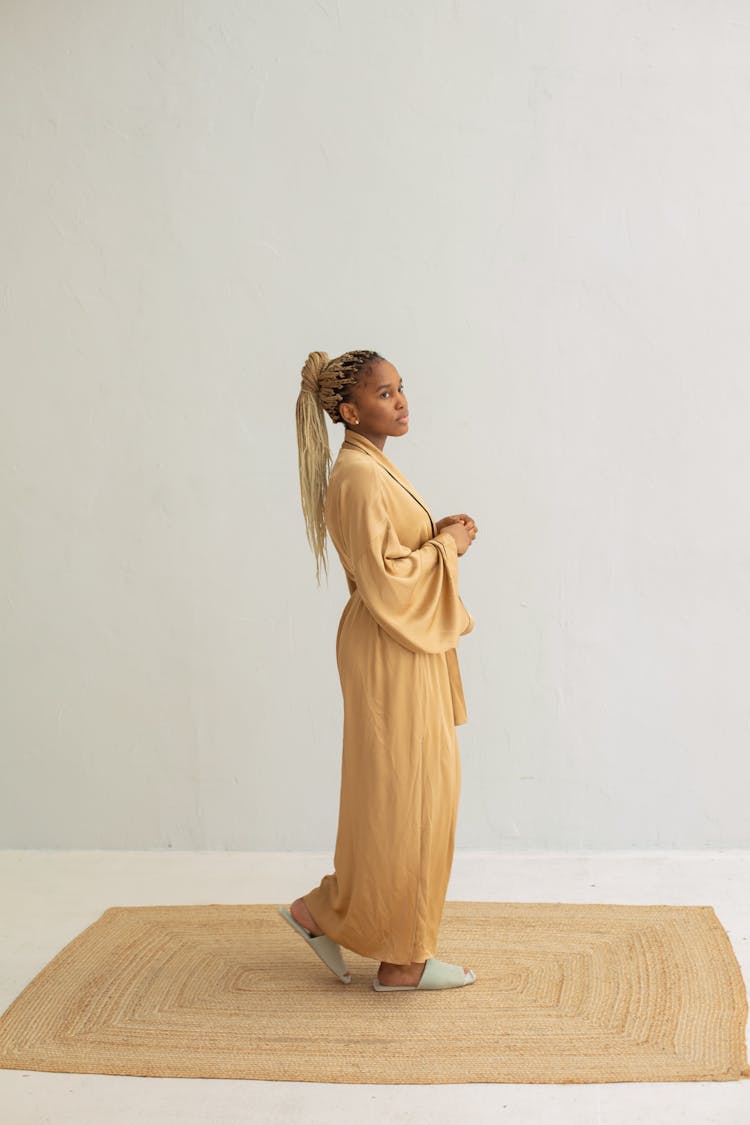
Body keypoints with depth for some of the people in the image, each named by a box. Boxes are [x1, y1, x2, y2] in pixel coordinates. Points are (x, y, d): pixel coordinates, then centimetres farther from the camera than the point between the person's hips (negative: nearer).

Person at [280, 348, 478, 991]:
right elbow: (384, 580, -23)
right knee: (402, 797, -2)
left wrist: (440, 537, 4)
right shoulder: (357, 477, -18)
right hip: (388, 655, -10)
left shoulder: (374, 469, 14)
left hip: (408, 652, 10)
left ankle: (325, 913, 25)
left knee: (416, 793, 15)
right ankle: (401, 958, 10)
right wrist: (448, 544, -11)